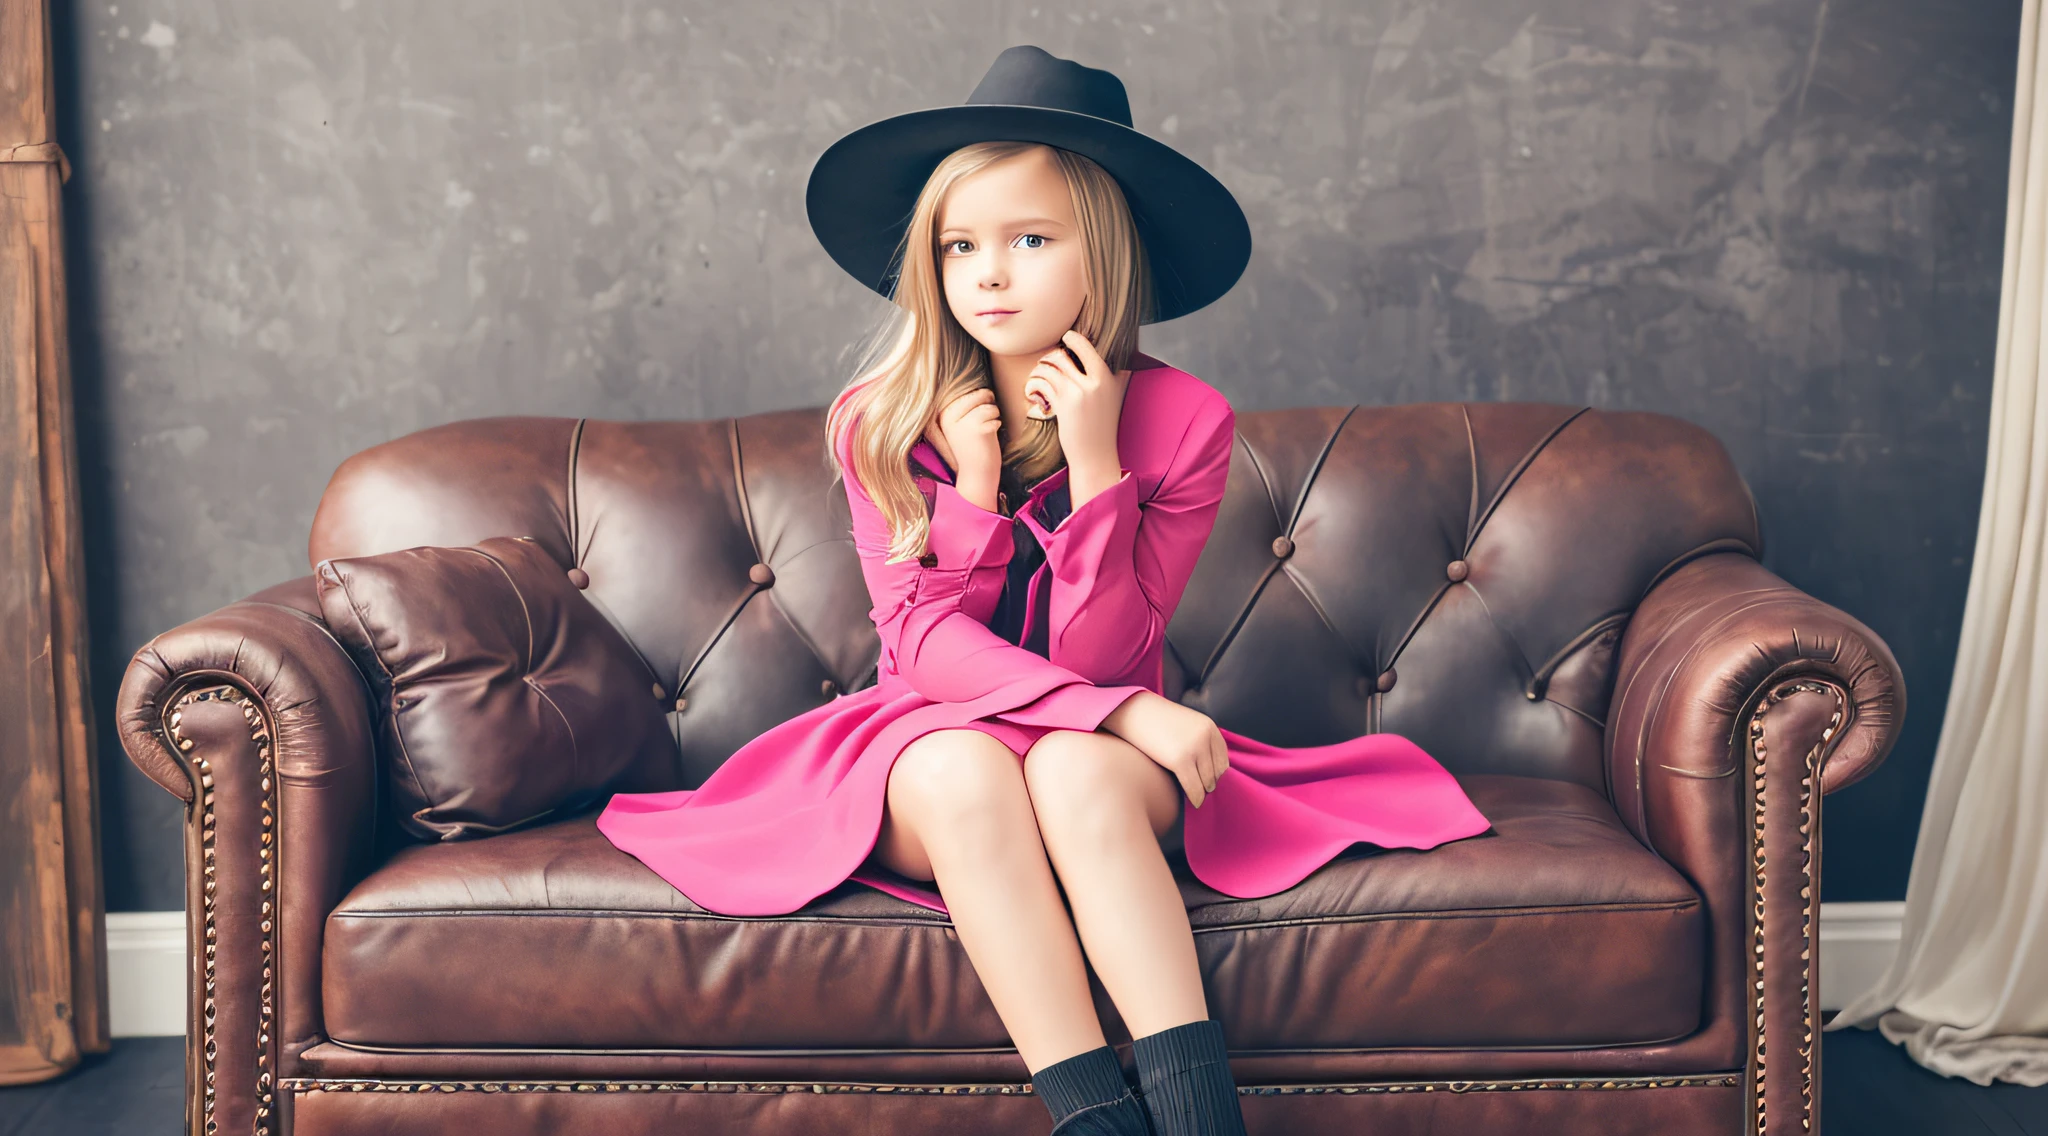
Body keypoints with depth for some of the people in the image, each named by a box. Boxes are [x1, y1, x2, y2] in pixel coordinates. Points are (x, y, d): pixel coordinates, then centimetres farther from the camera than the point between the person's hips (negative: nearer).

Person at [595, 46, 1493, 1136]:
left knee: (1076, 773, -35)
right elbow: (924, 639, -11)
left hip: (1109, 746, -1)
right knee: (965, 770, -34)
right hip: (928, 732, 1)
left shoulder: (1184, 423, -9)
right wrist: (973, 490, -26)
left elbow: (1097, 660, -14)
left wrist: (1094, 461, -23)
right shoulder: (882, 423, -5)